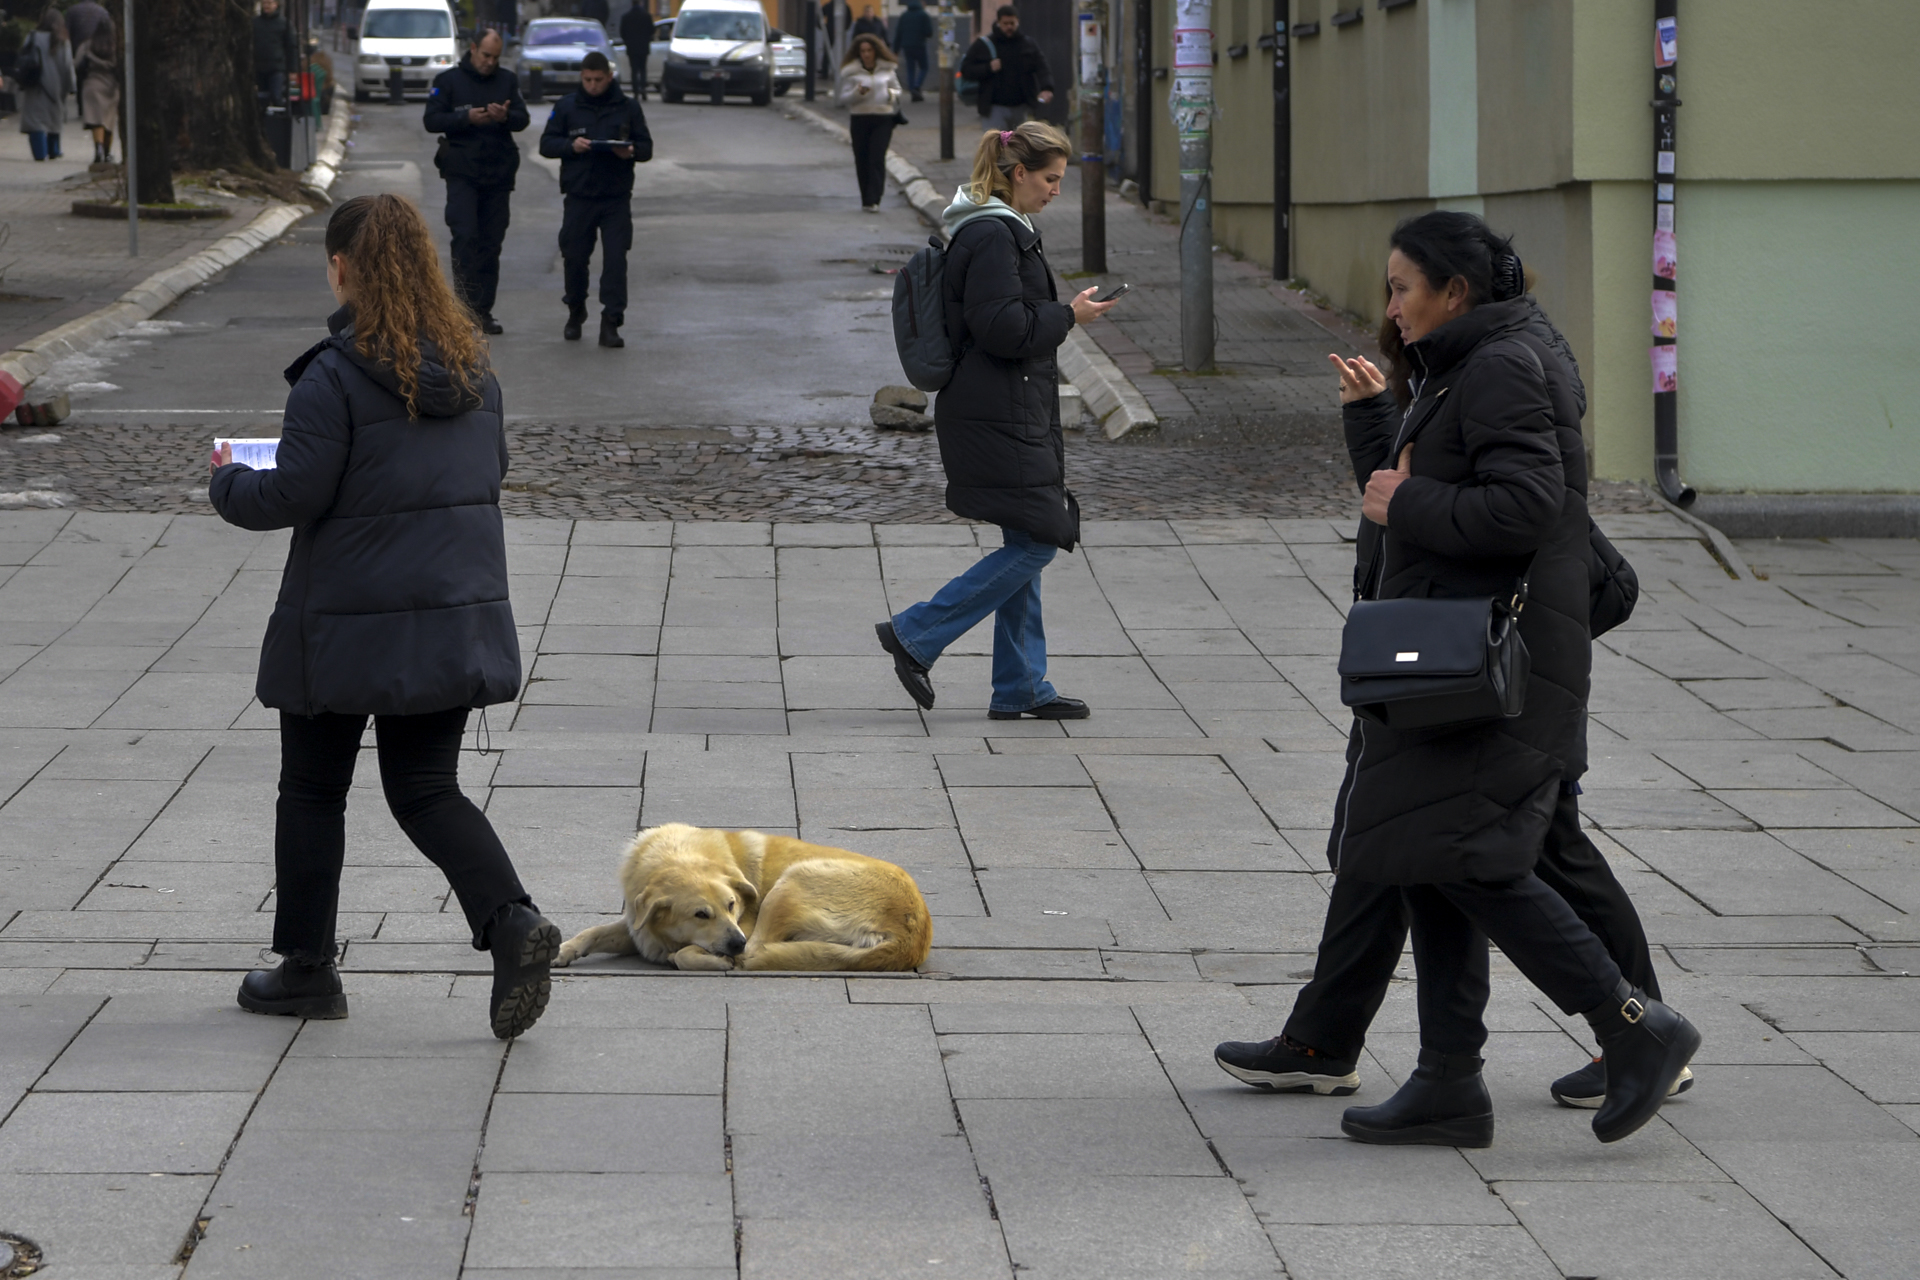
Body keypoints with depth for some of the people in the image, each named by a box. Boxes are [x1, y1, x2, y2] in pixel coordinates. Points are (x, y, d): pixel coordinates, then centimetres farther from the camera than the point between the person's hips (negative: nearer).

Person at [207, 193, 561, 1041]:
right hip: (455, 614, 5)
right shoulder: (472, 368, 4)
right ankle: (512, 921, -12)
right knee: (426, 791, 11)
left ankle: (305, 965, 20)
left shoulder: (337, 376, -16)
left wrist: (228, 480, 2)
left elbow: (292, 495, -17)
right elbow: (492, 468, 15)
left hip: (347, 624, -5)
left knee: (312, 790, 12)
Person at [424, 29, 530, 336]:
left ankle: (484, 310, 9)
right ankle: (466, 304, -13)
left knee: (491, 242, 4)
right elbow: (432, 120, -4)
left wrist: (505, 117, -19)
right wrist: (467, 118, -18)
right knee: (465, 235, -15)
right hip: (462, 172, -3)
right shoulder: (448, 80, 4)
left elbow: (523, 119, 4)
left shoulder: (508, 80, 12)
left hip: (499, 172, 3)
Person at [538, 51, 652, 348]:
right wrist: (571, 145, -15)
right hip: (578, 197, 1)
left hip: (616, 198, -1)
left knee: (616, 260, -8)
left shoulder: (628, 108, 6)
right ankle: (575, 313, 30)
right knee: (575, 258, 6)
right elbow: (546, 144, 4)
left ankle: (611, 323, -6)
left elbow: (646, 148, 8)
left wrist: (631, 151, -15)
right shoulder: (566, 107, 5)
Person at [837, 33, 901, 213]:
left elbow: (897, 89, 20)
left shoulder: (887, 69, 8)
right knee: (862, 160, 3)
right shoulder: (851, 72, 3)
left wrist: (892, 94, -3)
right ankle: (867, 199, 14)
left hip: (883, 119, 0)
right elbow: (843, 98, 0)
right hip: (859, 119, 0)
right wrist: (857, 92, -19)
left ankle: (873, 200, -15)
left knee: (877, 159, -11)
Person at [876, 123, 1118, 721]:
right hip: (999, 419, -11)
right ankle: (915, 635, -4)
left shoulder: (1002, 229, 17)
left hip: (1014, 414, 11)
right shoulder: (992, 235, -16)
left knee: (1028, 547, 11)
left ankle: (1020, 687, 14)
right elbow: (1004, 328, -22)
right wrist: (1068, 314, -11)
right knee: (1035, 544, -10)